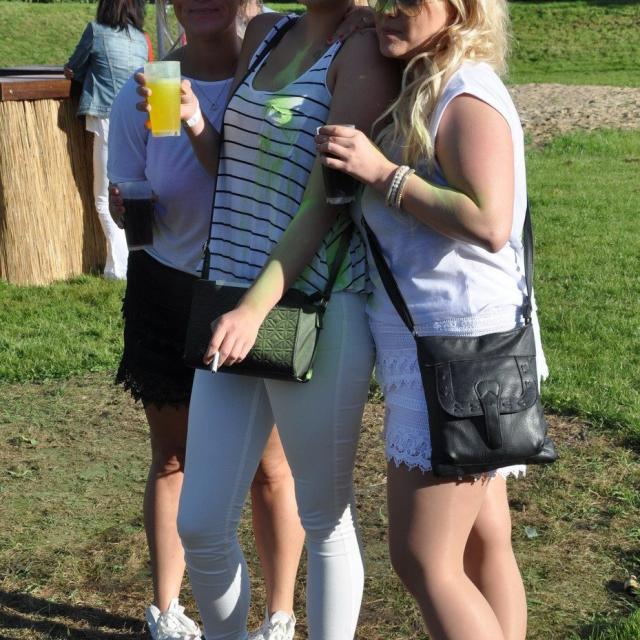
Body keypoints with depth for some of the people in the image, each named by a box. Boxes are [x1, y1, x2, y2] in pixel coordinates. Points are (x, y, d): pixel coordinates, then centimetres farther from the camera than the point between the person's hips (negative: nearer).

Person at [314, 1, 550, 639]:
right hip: (430, 344, 10)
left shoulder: (468, 97, -14)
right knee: (482, 541, 16)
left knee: (422, 560, -7)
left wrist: (381, 172, -21)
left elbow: (489, 223, -25)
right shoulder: (417, 95, 16)